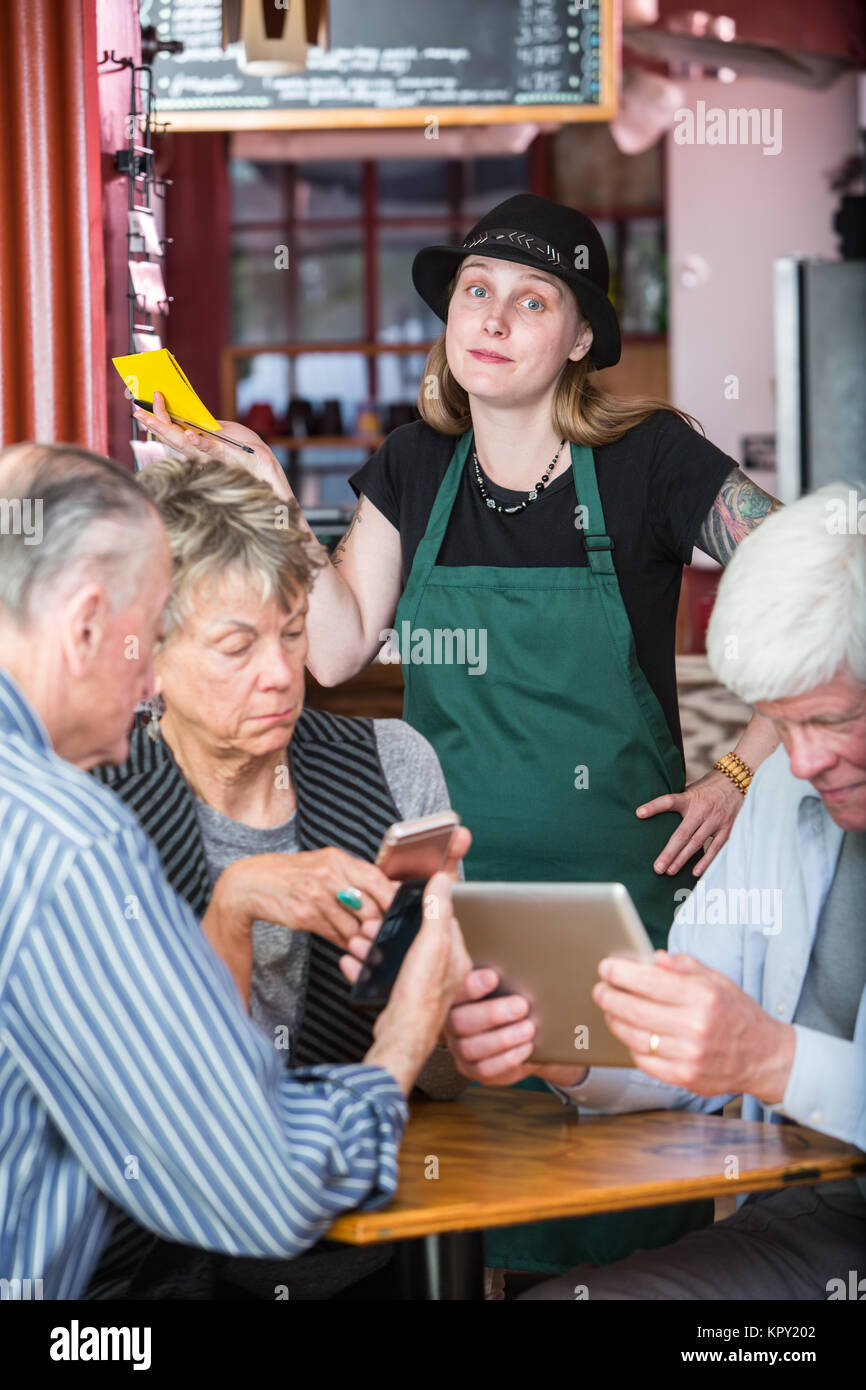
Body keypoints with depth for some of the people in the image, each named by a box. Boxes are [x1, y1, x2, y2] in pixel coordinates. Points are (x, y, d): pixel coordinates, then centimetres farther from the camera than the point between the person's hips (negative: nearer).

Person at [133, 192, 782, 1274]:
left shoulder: (648, 460, -5)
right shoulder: (413, 471, 8)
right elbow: (337, 649, 0)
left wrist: (742, 772, -8)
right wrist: (269, 491, -6)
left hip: (620, 881, -3)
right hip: (448, 881, 3)